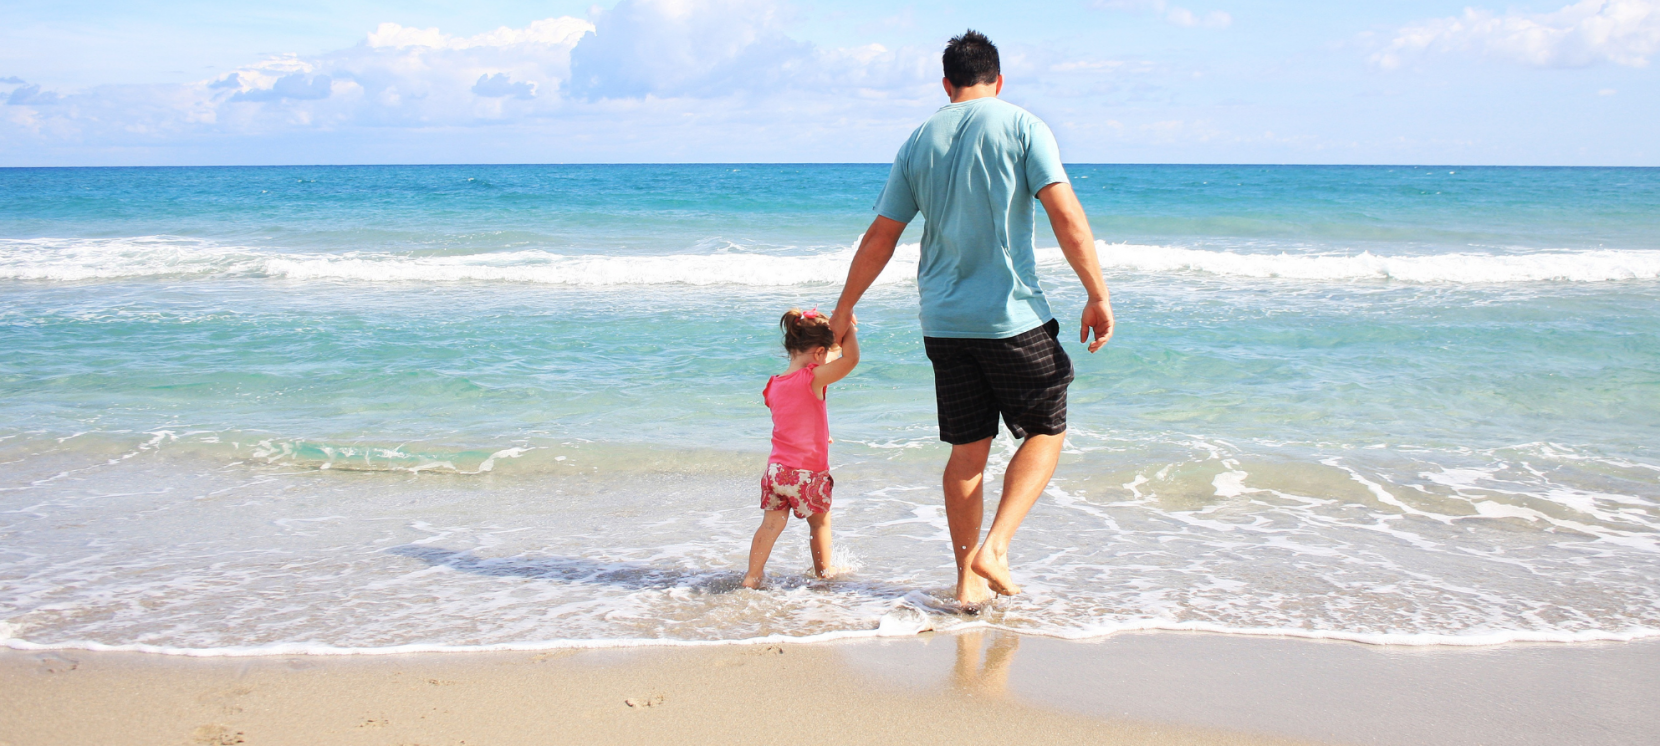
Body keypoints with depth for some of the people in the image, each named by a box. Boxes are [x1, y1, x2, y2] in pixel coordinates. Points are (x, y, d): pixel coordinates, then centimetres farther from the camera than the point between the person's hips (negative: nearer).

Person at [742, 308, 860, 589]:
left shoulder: (773, 385, 6)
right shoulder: (813, 379, -16)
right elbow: (851, 358, -24)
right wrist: (847, 327, -9)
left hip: (776, 469, 5)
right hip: (808, 473, -5)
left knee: (771, 524, 11)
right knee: (820, 522, 17)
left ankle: (752, 575, 8)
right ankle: (824, 569, 32)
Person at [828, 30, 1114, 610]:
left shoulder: (918, 142, 9)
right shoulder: (1022, 127, -3)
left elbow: (880, 237, 12)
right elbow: (1066, 217, -12)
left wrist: (845, 309, 21)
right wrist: (1098, 296, -8)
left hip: (943, 320, 4)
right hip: (1013, 316, -4)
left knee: (967, 450, 12)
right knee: (1046, 431, 11)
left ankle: (968, 580, 16)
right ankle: (994, 549, -3)